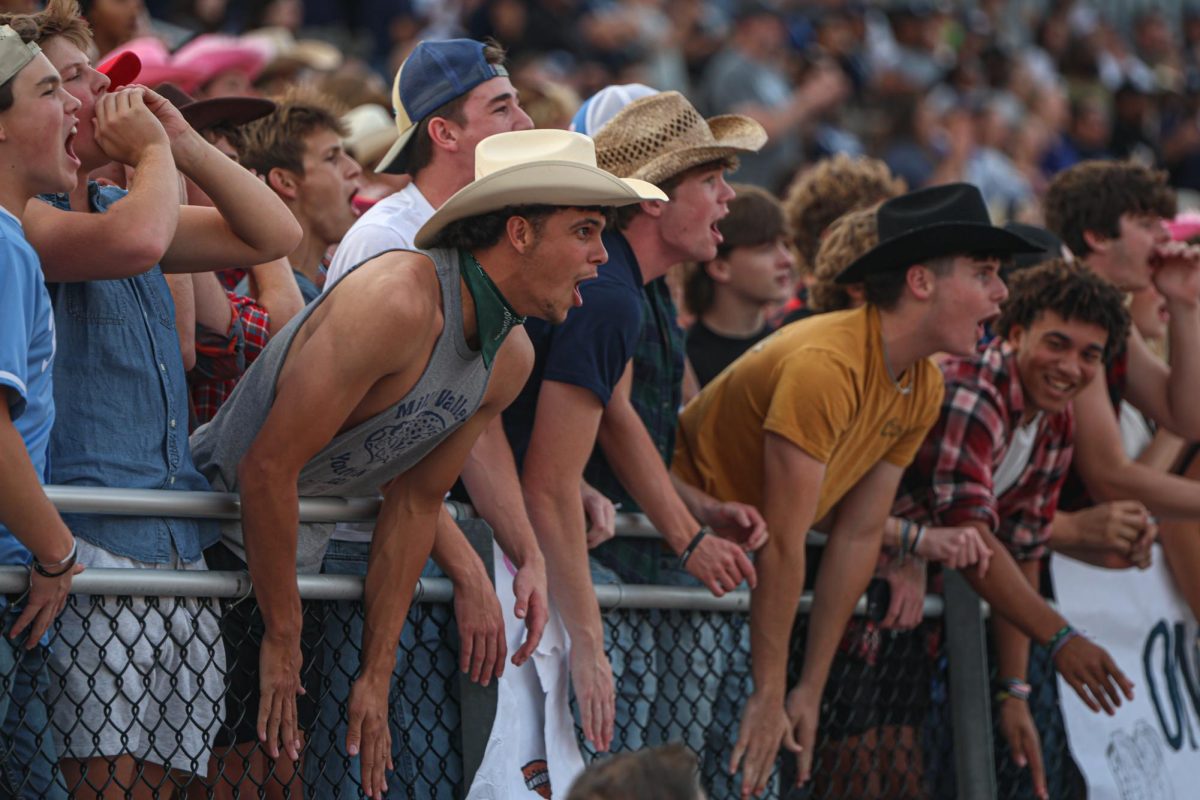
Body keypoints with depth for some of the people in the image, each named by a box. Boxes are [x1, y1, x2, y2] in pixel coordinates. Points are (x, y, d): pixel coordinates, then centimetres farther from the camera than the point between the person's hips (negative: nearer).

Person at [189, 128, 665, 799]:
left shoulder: (511, 360, 0)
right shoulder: (400, 299, -29)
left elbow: (415, 501, 7)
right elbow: (268, 468, -28)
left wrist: (377, 676, 4)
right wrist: (283, 640, -20)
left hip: (307, 545, 8)